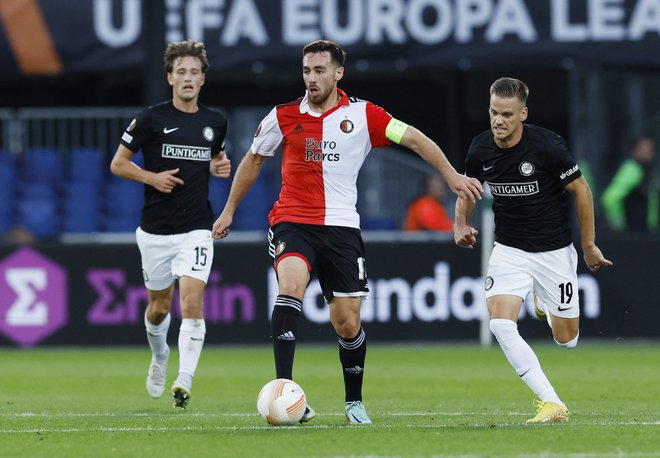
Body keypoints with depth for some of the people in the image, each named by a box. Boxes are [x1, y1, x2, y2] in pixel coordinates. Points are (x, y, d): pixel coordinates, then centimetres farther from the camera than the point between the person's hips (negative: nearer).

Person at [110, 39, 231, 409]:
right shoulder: (151, 119, -5)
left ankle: (184, 382, -17)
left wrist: (221, 166, 1)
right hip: (156, 229, 0)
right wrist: (152, 177, -15)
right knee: (159, 306, 13)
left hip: (197, 229, 0)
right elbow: (118, 163, 1)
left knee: (192, 302, -16)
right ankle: (159, 356, 44)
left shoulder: (215, 123, 5)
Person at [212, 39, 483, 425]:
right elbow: (253, 161, 16)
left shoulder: (362, 115, -2)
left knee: (348, 323, 2)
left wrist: (453, 176, -7)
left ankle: (354, 401, 26)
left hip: (341, 226, 1)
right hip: (292, 222, -1)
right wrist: (229, 211, 19)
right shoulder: (284, 116, 1)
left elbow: (414, 139, 1)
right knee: (291, 285, -30)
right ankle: (283, 389, -34)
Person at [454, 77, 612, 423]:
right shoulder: (480, 149, -8)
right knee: (500, 324, -22)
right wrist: (460, 224, -4)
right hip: (508, 250, 2)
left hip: (554, 251, -2)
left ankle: (546, 304, 43)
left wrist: (589, 245, -1)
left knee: (566, 340, 6)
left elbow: (581, 190, -7)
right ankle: (551, 403, -17)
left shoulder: (547, 146, -20)